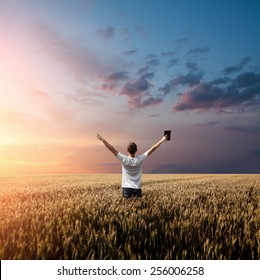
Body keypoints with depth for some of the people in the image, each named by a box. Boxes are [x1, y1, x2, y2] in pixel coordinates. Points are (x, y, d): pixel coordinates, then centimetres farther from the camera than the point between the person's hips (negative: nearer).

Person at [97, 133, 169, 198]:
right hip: (137, 188, 1)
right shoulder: (140, 159, -7)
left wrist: (102, 139, -7)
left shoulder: (124, 159, -12)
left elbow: (112, 149, -12)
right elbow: (151, 149, -1)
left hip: (126, 188, -1)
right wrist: (161, 141, 6)